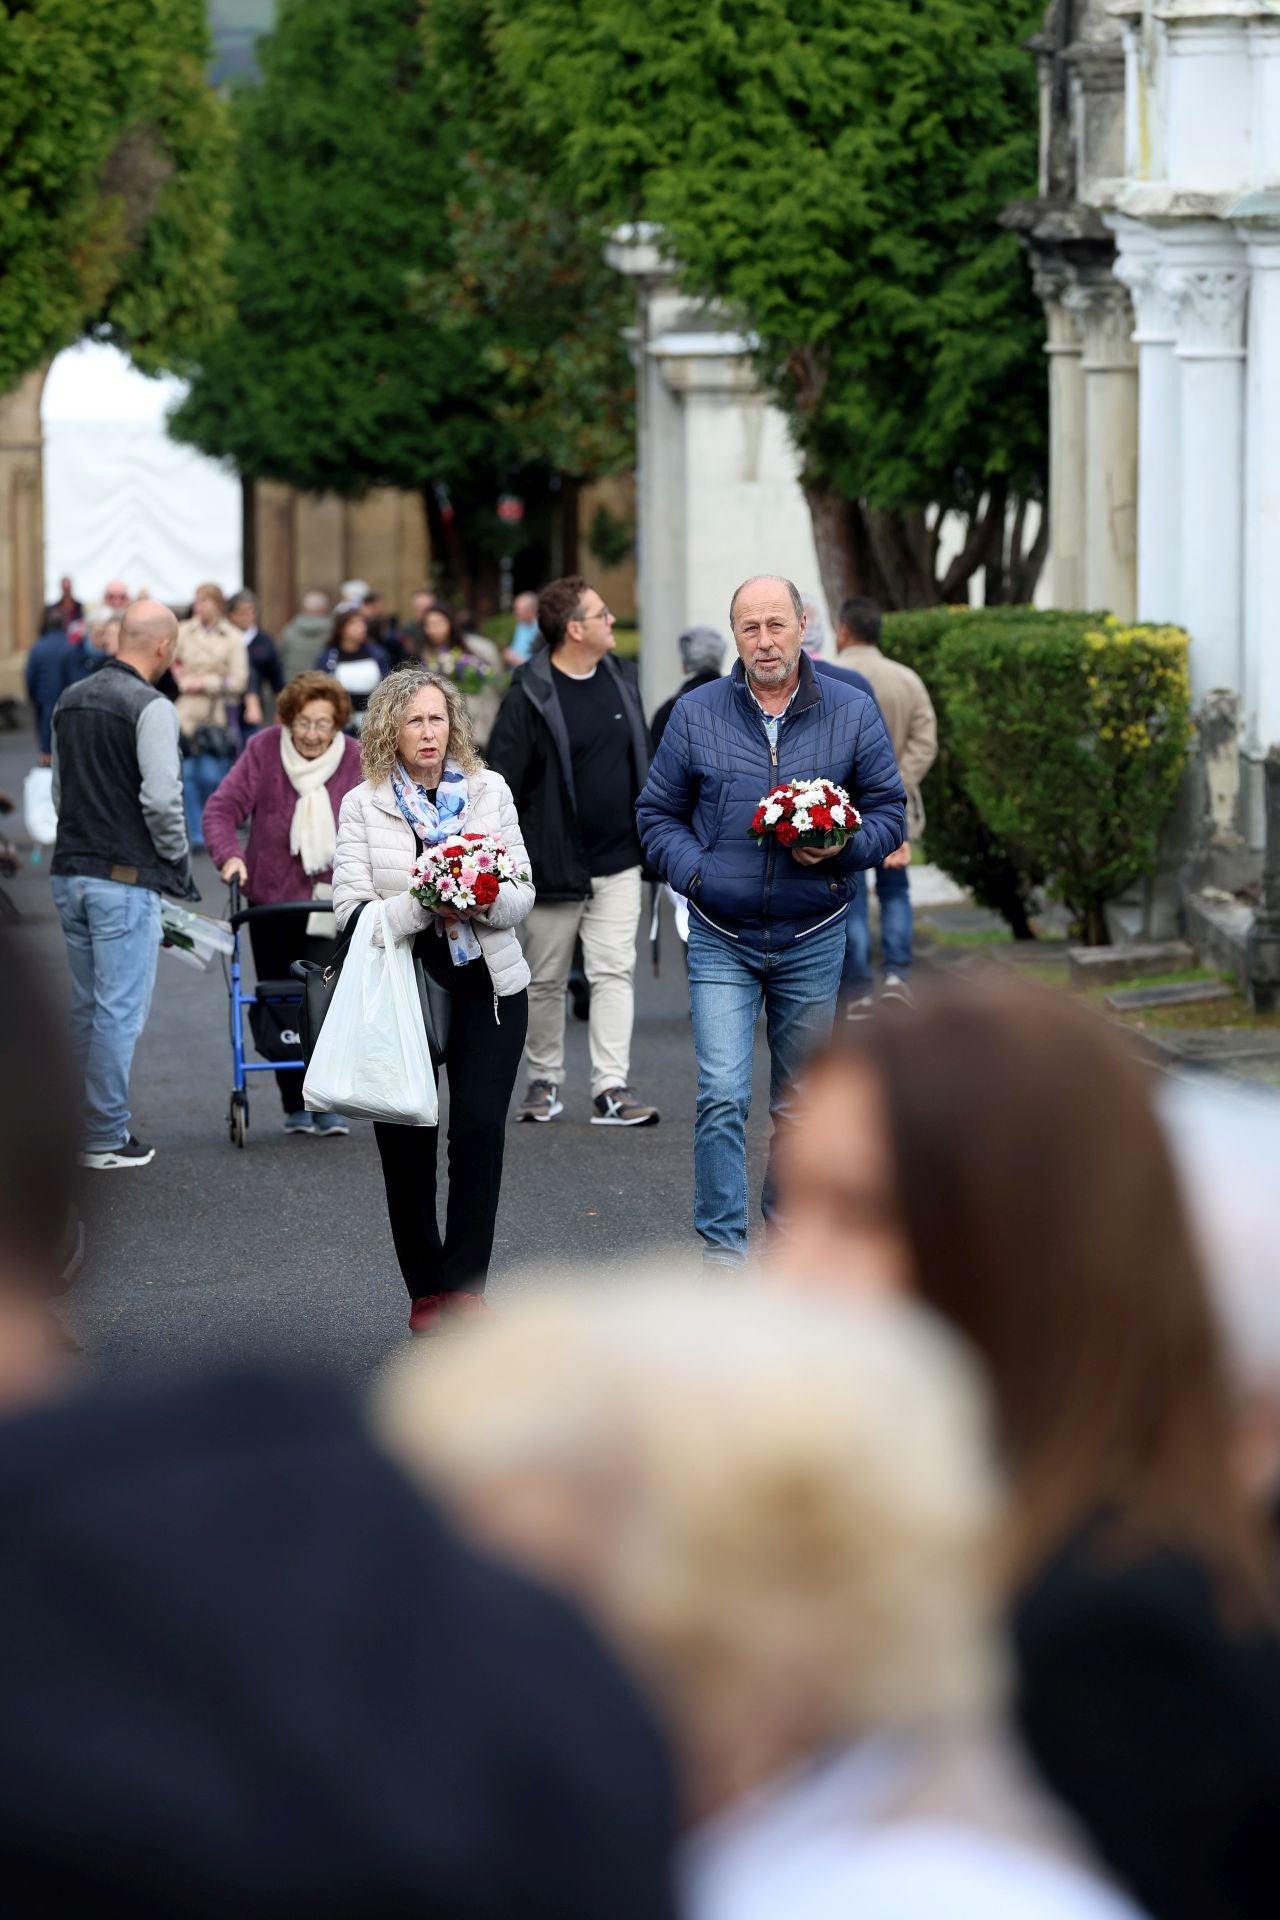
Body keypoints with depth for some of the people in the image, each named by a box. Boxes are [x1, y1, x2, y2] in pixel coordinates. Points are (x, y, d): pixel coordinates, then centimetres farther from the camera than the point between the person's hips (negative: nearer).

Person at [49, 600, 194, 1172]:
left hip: (70, 874, 8)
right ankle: (105, 1136, -2)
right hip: (125, 880, -8)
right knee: (120, 1010, -3)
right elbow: (161, 799, -19)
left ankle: (75, 1126, 18)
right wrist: (178, 860, -4)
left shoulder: (70, 701, 12)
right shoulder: (150, 707, -14)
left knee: (84, 1007, 15)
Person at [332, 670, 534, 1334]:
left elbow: (521, 897, 3)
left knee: (479, 1128, -10)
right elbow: (351, 910, -9)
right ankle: (425, 1289, 14)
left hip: (486, 985, 1)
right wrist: (424, 903, -23)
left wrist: (484, 898, -19)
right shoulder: (362, 805, 0)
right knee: (404, 1135, 0)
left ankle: (464, 1284, -5)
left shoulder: (488, 791, 6)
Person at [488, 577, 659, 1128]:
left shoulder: (618, 682, 8)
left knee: (615, 972, -4)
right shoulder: (531, 697, -11)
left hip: (617, 864, 4)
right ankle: (545, 1082, 21)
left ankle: (612, 1088, -6)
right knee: (546, 981, 6)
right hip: (555, 868, -4)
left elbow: (640, 764, 18)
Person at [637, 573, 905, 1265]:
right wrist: (694, 873, -9)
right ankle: (722, 1247, -8)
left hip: (811, 940, 1)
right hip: (721, 940, -1)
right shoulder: (696, 714, 2)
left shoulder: (852, 712, 2)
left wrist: (843, 847, -15)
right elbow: (658, 814, 9)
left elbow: (888, 811, 6)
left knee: (799, 1102, 10)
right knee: (722, 1095, -12)